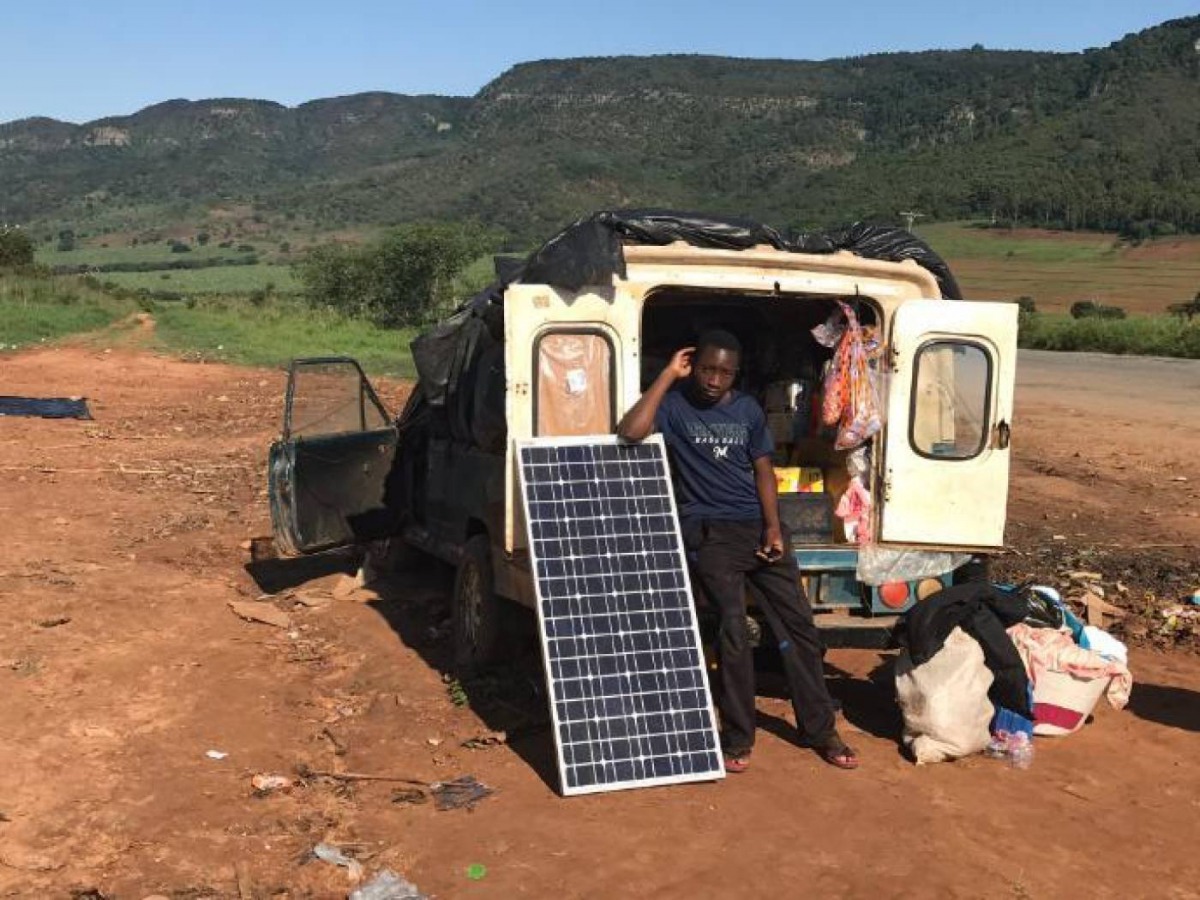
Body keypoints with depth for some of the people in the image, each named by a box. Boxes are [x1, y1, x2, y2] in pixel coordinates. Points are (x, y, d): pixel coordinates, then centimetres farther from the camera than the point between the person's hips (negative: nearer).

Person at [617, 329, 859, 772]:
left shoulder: (748, 409, 9)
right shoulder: (675, 405, -3)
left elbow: (763, 469, 11)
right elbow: (631, 431, -22)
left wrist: (773, 526, -2)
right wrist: (668, 375, -15)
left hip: (757, 527, 4)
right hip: (709, 532, -4)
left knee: (798, 625, 4)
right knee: (734, 630, -12)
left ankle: (819, 730, 17)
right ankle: (738, 738, 5)